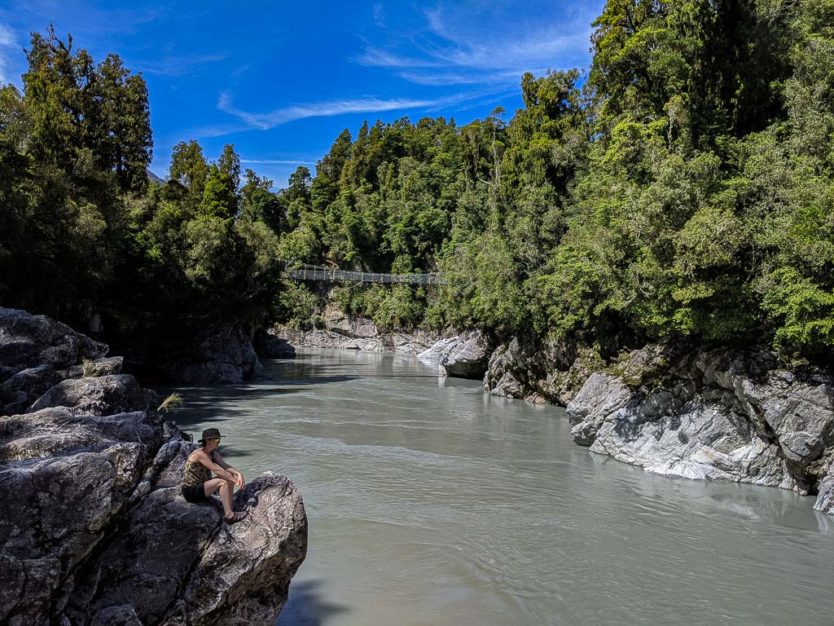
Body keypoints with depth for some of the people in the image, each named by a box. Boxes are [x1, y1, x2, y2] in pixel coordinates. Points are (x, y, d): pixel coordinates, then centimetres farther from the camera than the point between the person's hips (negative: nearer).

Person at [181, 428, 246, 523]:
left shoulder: (213, 453, 4)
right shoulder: (200, 454, -23)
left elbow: (225, 466, -8)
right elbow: (217, 470, -27)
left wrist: (238, 474, -26)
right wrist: (235, 480, -25)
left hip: (201, 486, 9)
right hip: (191, 491, -9)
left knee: (229, 477, -4)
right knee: (223, 482, -24)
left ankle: (228, 511, -8)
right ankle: (229, 515, -21)